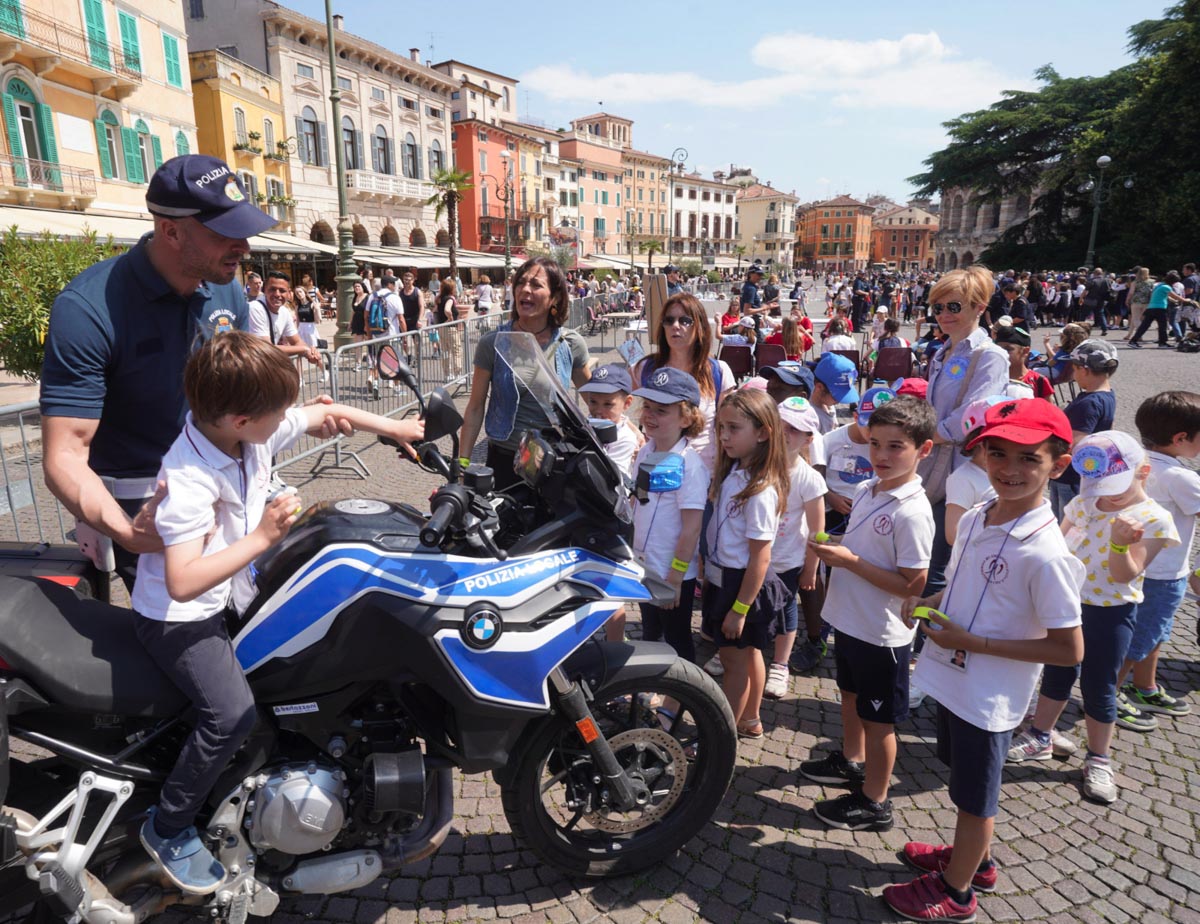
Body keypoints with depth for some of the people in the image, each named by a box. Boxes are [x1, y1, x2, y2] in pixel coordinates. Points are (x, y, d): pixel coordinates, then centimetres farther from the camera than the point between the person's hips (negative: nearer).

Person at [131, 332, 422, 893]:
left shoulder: (254, 430, -10)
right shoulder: (188, 479, -33)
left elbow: (328, 415, 6)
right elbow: (183, 582, -38)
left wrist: (394, 428, 10)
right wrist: (263, 537, -37)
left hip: (234, 591, 9)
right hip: (180, 615, -8)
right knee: (233, 713, -22)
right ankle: (167, 829, 4)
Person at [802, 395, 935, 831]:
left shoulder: (912, 512, -25)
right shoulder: (865, 490, 0)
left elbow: (912, 585, -25)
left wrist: (850, 561, -25)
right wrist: (832, 548, -4)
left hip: (882, 634, -8)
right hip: (849, 620, 8)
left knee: (878, 718, 10)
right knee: (851, 696, 27)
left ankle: (873, 803, 29)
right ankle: (851, 762, 51)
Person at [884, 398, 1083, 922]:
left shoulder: (1045, 554, -27)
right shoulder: (974, 519, -4)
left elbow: (1069, 650, -22)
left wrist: (973, 642, -24)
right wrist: (927, 603, -7)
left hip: (988, 697, -7)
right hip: (952, 679, 7)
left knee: (974, 793, 15)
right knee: (964, 776, 27)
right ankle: (976, 859, 53)